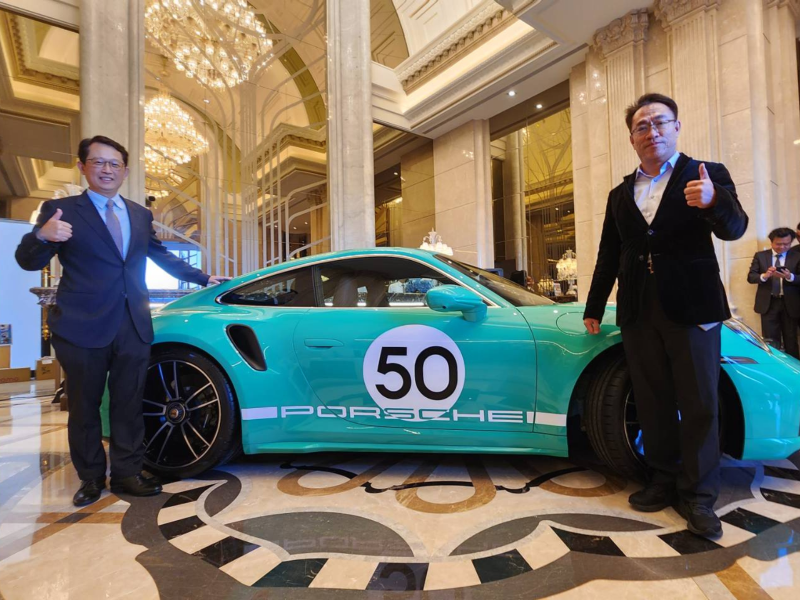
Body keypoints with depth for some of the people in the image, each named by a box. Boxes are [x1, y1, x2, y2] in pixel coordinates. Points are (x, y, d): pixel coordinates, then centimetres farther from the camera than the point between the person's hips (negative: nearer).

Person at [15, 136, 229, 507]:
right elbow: (29, 262, -3)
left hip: (134, 327, 3)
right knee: (84, 407, 9)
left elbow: (162, 256, 25)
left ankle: (126, 474, 21)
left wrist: (203, 278, 26)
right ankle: (91, 478, 25)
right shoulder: (60, 210, 2)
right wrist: (42, 236, -25)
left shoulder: (140, 215, 15)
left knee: (129, 405, 9)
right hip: (82, 327, -3)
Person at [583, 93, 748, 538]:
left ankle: (699, 495, 18)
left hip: (692, 308, -3)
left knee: (699, 405, 4)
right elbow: (608, 257, 15)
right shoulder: (620, 194, 13)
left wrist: (714, 201, -36)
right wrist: (594, 309, 14)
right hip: (638, 313, 4)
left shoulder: (708, 175, 2)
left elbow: (734, 228, -13)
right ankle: (664, 481, 26)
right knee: (653, 404, 11)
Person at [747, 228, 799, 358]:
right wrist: (764, 275, -21)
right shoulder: (760, 256, 3)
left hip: (790, 304, 1)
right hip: (768, 303, 0)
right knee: (770, 341, 3)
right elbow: (750, 277, -1)